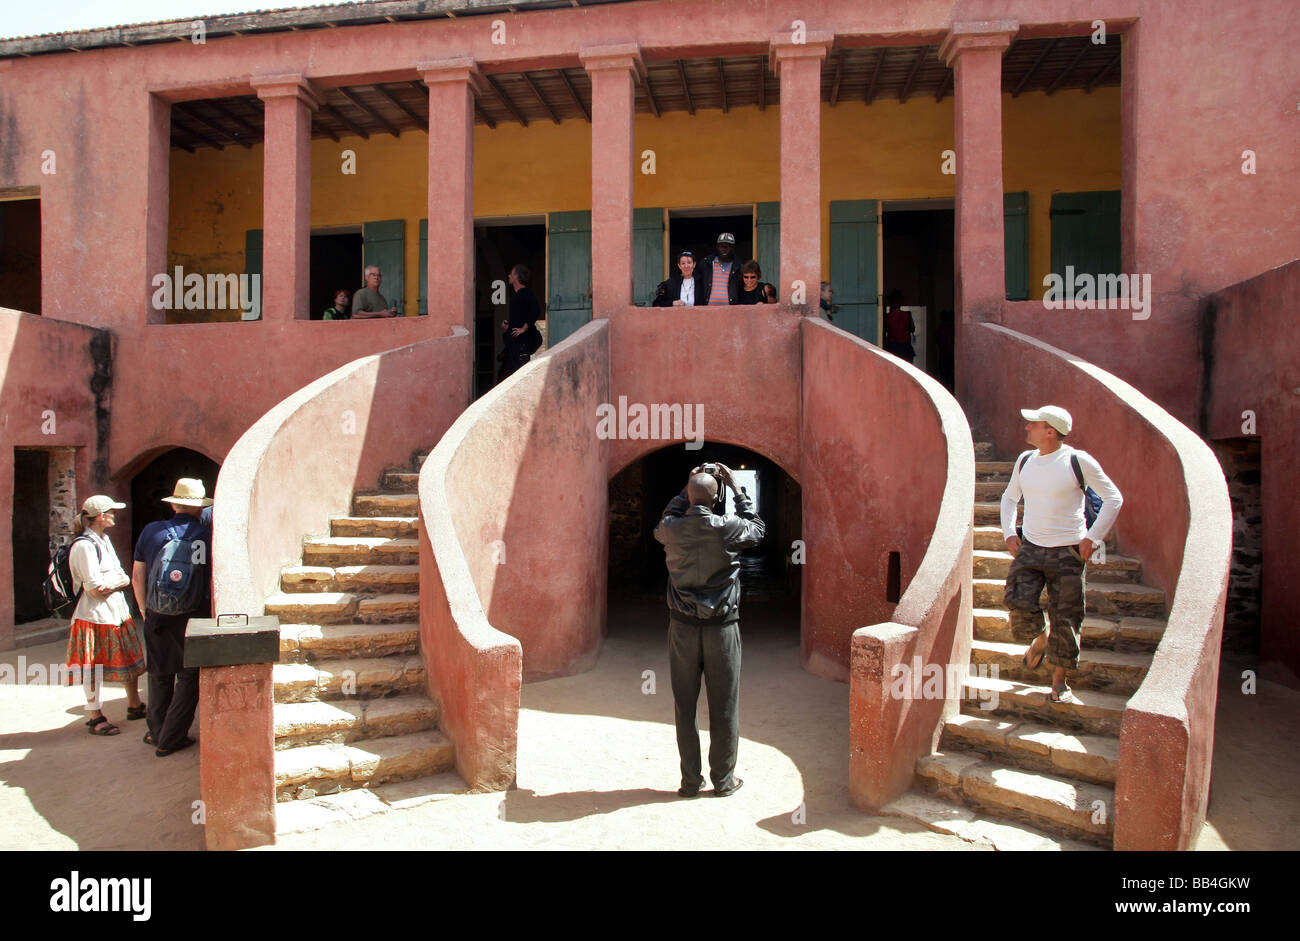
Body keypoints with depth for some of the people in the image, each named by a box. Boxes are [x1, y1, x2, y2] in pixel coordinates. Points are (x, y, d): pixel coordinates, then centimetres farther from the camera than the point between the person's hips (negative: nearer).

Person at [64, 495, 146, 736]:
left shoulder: (104, 540, 13)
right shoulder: (84, 546, -16)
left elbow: (124, 578, 11)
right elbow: (95, 589, -19)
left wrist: (112, 583, -9)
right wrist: (118, 580, -4)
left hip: (117, 612, 9)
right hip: (95, 616, -9)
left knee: (130, 661, 14)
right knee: (94, 669, 2)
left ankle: (134, 706, 27)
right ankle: (96, 717, 13)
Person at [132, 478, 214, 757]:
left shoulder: (151, 531, 0)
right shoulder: (207, 534, -8)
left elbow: (137, 577, 7)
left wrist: (145, 610, 18)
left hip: (158, 617, 3)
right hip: (195, 617, -3)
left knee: (160, 675, 18)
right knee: (189, 676, 8)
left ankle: (157, 732, 30)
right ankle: (170, 739, 12)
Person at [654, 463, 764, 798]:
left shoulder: (670, 530, -5)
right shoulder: (728, 528, -11)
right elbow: (757, 530, 11)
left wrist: (689, 487, 20)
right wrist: (736, 488, 14)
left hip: (683, 627, 2)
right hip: (721, 627, -2)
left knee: (684, 705, 10)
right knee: (724, 706, 9)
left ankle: (690, 780, 18)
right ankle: (723, 780, 20)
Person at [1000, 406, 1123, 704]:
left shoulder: (1078, 461, -8)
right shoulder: (1025, 461, 7)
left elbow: (1113, 498, -1)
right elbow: (1009, 497, 22)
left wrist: (1092, 537, -8)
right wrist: (1009, 533, 9)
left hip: (1067, 552, -3)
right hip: (1030, 548, 4)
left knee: (1065, 618, 1)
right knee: (1018, 603, -11)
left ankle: (1059, 680, 18)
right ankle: (1039, 640, 22)